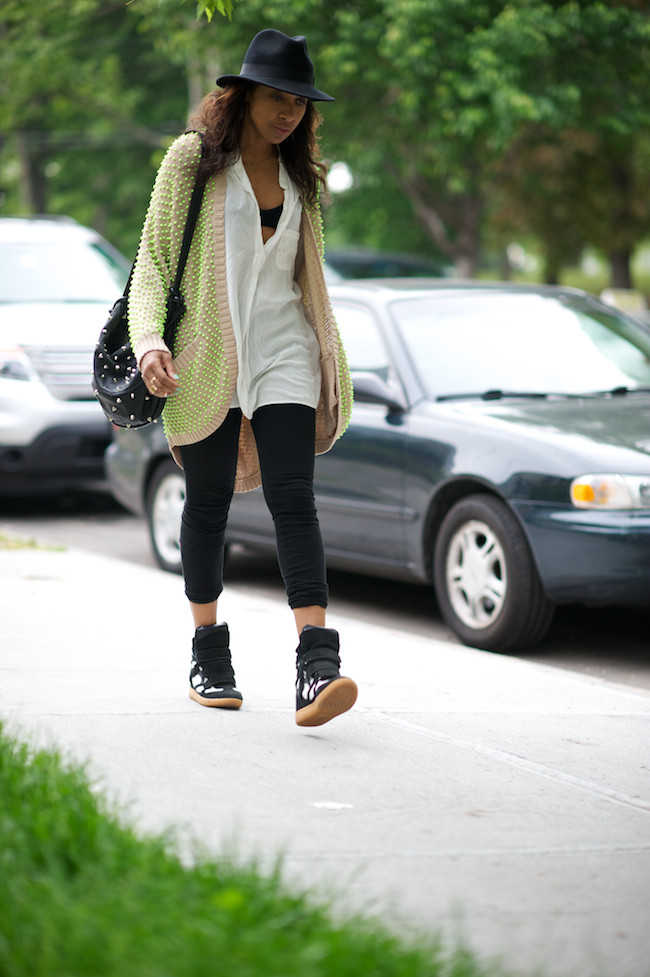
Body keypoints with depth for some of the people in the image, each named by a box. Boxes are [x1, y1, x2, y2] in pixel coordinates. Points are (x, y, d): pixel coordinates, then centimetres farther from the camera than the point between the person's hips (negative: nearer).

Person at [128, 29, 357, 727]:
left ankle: (316, 667, -23)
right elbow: (153, 257, -2)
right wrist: (149, 339, -17)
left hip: (282, 349, 2)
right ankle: (208, 655, 22)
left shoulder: (298, 174, 14)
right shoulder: (192, 159, 0)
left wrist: (327, 368, 24)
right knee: (208, 502, 6)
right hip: (205, 354, -2)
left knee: (293, 497, -12)